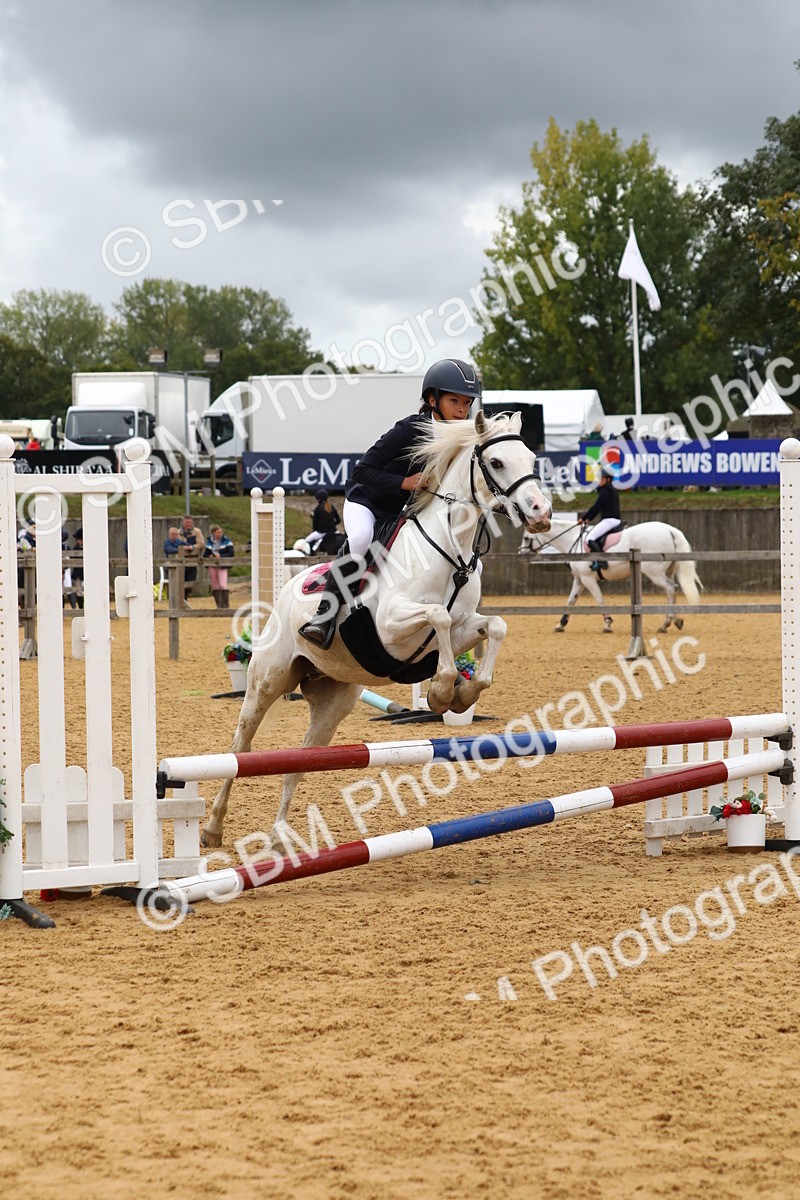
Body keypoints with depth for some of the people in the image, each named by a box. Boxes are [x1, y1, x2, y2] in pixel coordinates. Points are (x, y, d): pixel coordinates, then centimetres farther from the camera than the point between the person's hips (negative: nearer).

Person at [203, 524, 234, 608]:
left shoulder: (226, 540, -2)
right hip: (212, 566, 4)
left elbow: (231, 553, -8)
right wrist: (210, 556, -11)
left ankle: (226, 605, -10)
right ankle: (219, 605, 13)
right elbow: (205, 555, 11)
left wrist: (220, 556, -18)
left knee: (223, 586, -16)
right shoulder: (210, 541, 9)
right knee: (215, 587, 6)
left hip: (222, 566, -4)